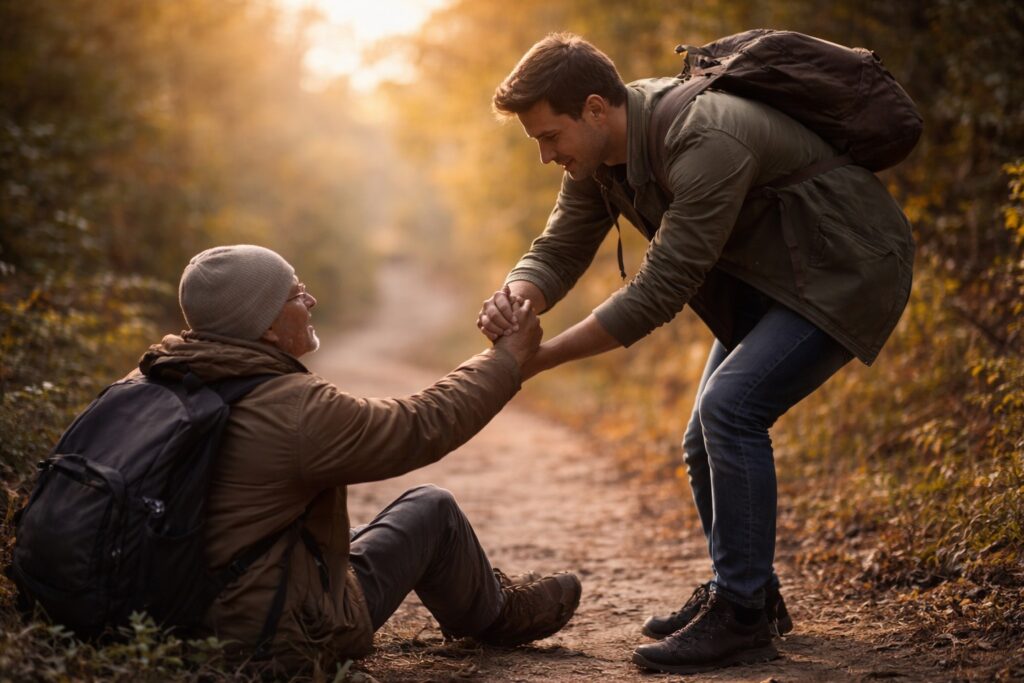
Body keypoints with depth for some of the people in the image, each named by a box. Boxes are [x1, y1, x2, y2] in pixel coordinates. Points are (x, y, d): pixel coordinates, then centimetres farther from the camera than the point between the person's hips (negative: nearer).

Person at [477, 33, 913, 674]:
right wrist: (516, 298, -27)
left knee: (728, 407, -23)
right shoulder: (600, 151, -6)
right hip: (768, 278, 9)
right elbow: (560, 249, -3)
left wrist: (541, 358, -28)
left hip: (848, 272, -9)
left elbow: (659, 292, -33)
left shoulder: (705, 145, -34)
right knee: (708, 442, 8)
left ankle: (742, 616, -13)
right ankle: (750, 595, 26)